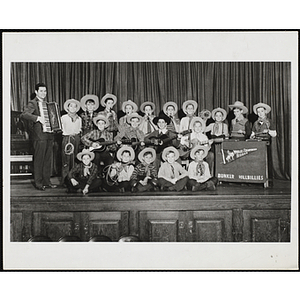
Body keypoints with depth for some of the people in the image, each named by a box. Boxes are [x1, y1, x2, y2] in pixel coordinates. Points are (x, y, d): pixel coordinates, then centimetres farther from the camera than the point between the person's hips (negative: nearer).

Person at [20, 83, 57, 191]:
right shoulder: (32, 103, -4)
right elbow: (23, 114, -20)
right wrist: (37, 118, -32)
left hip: (49, 135, 7)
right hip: (39, 136, -7)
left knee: (48, 159, 10)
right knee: (38, 160, -3)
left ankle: (46, 181, 18)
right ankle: (38, 183, 5)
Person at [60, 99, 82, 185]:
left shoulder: (79, 118, 15)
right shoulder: (64, 117, 6)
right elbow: (62, 129, 4)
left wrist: (77, 132, 0)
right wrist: (69, 134, -7)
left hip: (76, 138, 3)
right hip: (67, 139, -3)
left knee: (75, 160, 1)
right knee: (66, 159, -7)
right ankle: (64, 180, -5)